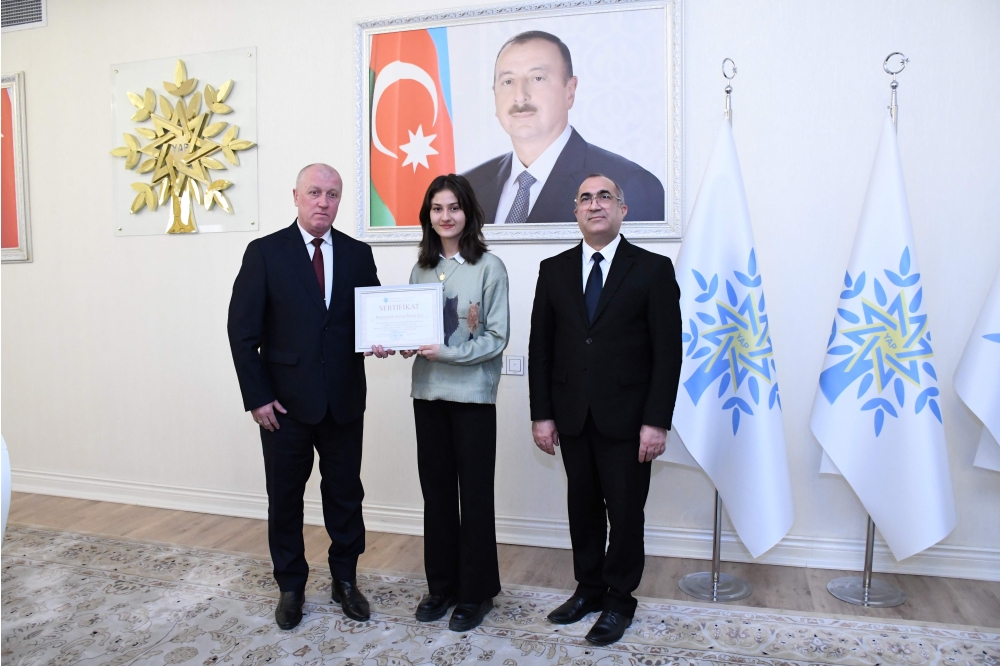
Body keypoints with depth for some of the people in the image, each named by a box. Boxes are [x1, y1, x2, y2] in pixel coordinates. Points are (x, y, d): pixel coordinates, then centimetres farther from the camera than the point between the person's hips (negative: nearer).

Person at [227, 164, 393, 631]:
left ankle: (345, 580, 31)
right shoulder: (265, 252, -4)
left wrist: (380, 340, -16)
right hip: (285, 401, -2)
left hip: (344, 401, 2)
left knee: (345, 493, 12)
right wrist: (257, 397, -9)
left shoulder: (358, 254, 4)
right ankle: (290, 586, 31)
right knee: (285, 496, 12)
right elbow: (242, 330, -5)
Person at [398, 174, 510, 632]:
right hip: (427, 391, 5)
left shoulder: (488, 267, -7)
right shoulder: (421, 269, 8)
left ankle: (475, 592, 21)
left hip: (472, 393, -5)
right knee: (436, 490, 12)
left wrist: (447, 353, -20)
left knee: (474, 494, 5)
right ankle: (441, 584, 28)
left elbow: (497, 338, -9)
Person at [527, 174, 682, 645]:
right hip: (572, 417, 3)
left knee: (625, 514, 8)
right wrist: (541, 414, 1)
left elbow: (667, 352, -6)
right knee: (583, 509, 15)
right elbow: (540, 347, 6)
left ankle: (619, 602, 27)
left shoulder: (653, 270, -3)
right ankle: (588, 589, 34)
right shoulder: (554, 270, 6)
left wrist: (656, 421, -11)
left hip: (626, 419, -3)